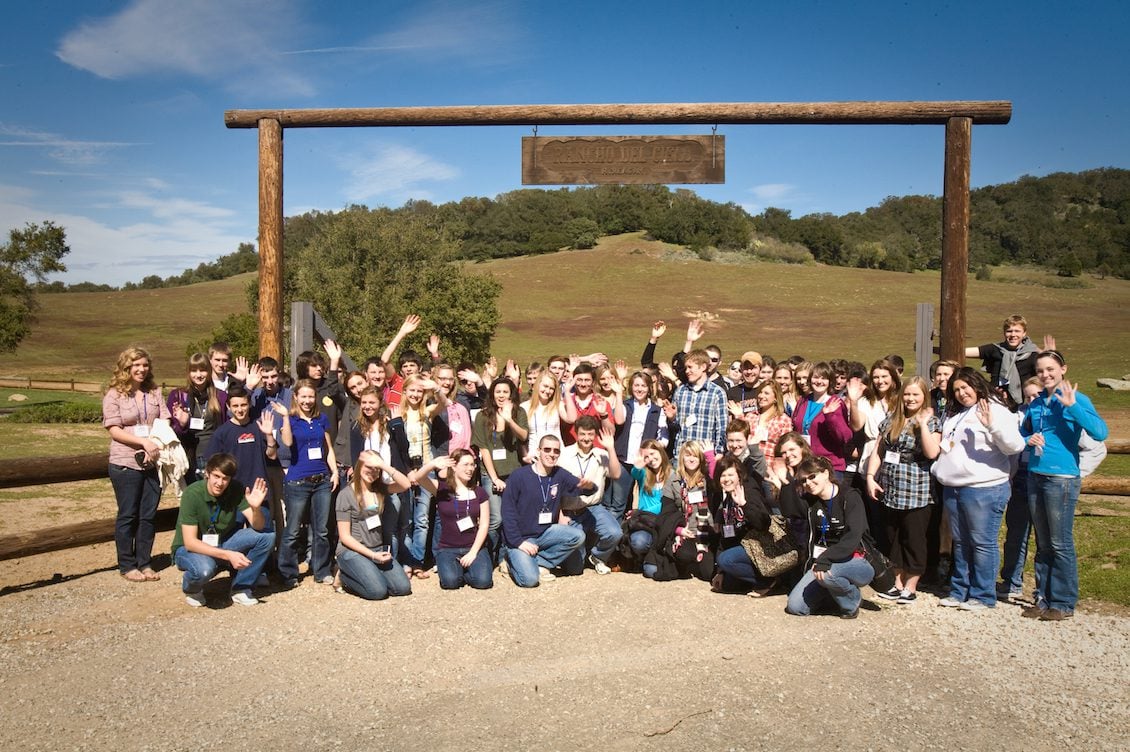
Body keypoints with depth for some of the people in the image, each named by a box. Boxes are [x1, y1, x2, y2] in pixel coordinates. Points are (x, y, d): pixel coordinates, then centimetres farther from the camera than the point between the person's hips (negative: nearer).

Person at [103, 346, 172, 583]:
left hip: (153, 462, 4)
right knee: (128, 515, 5)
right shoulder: (114, 395, -3)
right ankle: (127, 565, 16)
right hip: (126, 464, -4)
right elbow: (114, 431, -10)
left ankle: (145, 563, 19)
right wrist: (144, 442, -20)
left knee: (148, 515, 8)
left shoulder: (155, 392, 8)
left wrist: (157, 444, -14)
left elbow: (165, 423, 4)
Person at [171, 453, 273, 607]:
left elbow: (258, 527, -18)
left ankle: (240, 588, -3)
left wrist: (256, 507, -40)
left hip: (221, 544, 4)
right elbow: (190, 542, -27)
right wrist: (228, 555, -36)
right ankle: (191, 588, -1)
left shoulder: (236, 490, -13)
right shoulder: (192, 494, -24)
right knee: (204, 568, -39)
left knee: (267, 536, -18)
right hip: (189, 549, -4)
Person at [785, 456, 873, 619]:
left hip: (854, 561, -6)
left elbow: (853, 538, -25)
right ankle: (834, 589, 16)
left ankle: (851, 601, -5)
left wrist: (825, 559, -35)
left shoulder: (850, 497, -13)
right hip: (820, 561, 6)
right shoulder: (810, 501, 7)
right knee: (795, 607, -9)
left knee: (826, 573, -38)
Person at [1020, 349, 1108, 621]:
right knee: (1042, 544, 13)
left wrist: (1071, 405, -23)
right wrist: (1028, 439, -1)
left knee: (1061, 544, 0)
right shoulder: (1036, 404, 11)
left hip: (1062, 478, -6)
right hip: (1035, 476, 6)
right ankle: (1043, 599, 22)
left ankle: (1064, 603, 11)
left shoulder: (1076, 399, -6)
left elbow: (1100, 432, -20)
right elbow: (1022, 433, 21)